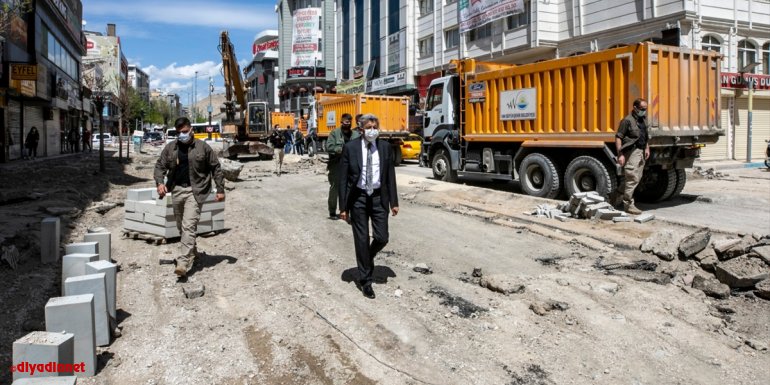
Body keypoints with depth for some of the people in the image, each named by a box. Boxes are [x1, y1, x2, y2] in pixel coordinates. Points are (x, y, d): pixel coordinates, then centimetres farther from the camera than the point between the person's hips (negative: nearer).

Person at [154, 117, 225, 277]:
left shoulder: (202, 147, -2)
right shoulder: (170, 147, 8)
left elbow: (216, 167, 2)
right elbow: (160, 165, 11)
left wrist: (220, 190, 0)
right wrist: (160, 182, -8)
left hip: (195, 191, -5)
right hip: (177, 190, 5)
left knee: (189, 226, -13)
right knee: (181, 226, 16)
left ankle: (184, 262, -16)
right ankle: (192, 251, 37)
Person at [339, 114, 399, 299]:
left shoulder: (385, 147, 1)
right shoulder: (350, 147, -6)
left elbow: (391, 176, 4)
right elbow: (343, 178, -5)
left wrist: (394, 202, 1)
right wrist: (343, 206, -8)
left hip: (378, 197, 2)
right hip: (358, 197, -2)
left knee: (382, 238, 0)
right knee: (361, 240, 5)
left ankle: (368, 257, 35)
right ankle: (365, 280, 19)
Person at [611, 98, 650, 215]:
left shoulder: (644, 120, 14)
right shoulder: (628, 120, -11)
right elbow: (618, 137, -15)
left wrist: (647, 148, 14)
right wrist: (620, 154, -20)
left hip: (641, 152, 9)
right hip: (631, 152, -9)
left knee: (637, 178, 12)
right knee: (632, 178, -7)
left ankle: (615, 197, 23)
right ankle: (628, 205, 2)